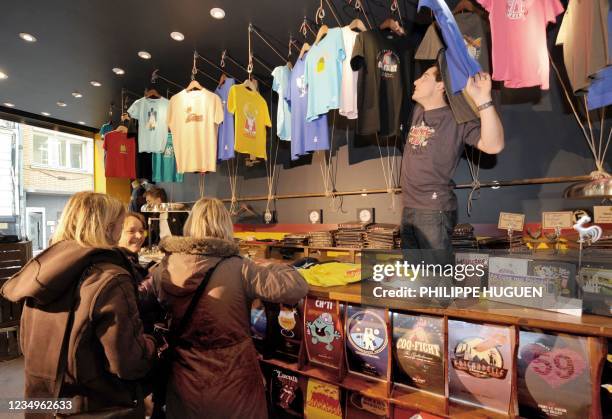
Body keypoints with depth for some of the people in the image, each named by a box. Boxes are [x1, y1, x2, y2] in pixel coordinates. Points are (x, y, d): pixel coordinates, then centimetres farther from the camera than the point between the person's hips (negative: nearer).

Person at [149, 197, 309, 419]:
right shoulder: (238, 269, -23)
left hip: (184, 385, 4)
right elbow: (297, 287, -25)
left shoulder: (164, 269, -10)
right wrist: (270, 267, -7)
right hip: (233, 385, -3)